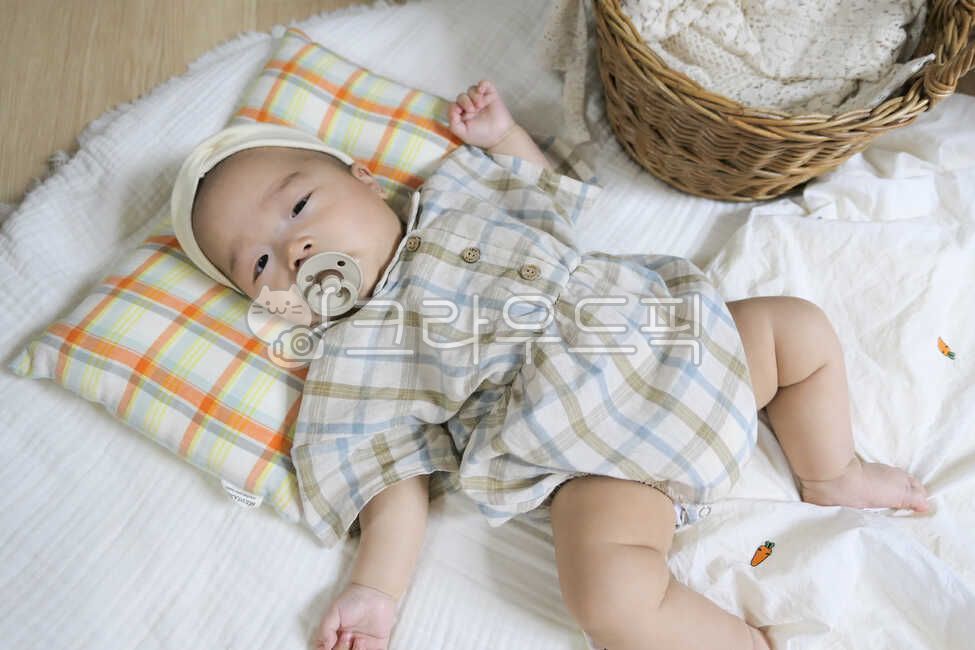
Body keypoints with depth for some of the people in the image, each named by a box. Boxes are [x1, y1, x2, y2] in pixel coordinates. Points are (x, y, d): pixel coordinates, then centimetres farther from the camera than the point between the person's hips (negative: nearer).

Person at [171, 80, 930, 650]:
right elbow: (394, 480, -3)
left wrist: (501, 134, 18)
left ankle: (833, 476, 27)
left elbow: (549, 199, 29)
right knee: (608, 587, -30)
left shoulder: (455, 198, 13)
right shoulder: (354, 360, -1)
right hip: (595, 455, -5)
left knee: (802, 327, 4)